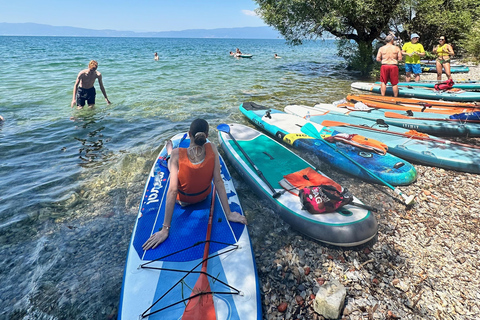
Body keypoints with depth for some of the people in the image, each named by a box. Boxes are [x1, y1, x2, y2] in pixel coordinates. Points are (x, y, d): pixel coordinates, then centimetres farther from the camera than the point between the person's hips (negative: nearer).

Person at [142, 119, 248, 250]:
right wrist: (229, 214, -21)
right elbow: (218, 182, -28)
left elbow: (172, 190, -35)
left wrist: (165, 229, -31)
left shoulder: (177, 154, -34)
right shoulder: (212, 148, -28)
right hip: (204, 196, 2)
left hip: (183, 199, -2)